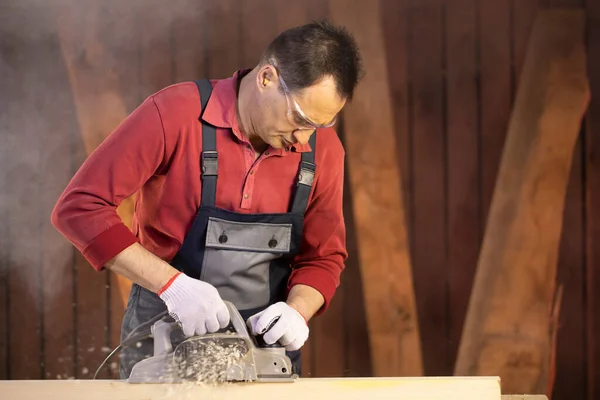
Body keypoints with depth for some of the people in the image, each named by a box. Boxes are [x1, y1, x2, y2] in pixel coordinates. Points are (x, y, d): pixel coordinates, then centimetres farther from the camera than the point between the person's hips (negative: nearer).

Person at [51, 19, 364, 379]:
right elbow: (79, 207, -21)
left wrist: (298, 310, -18)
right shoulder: (175, 116, -19)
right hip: (167, 334, -3)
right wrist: (172, 283, -30)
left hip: (267, 341, 3)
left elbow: (324, 255, 4)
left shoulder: (323, 147, -6)